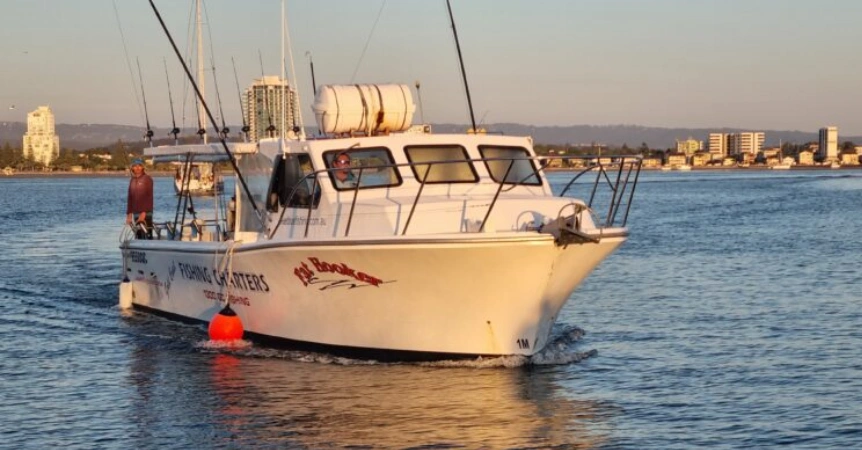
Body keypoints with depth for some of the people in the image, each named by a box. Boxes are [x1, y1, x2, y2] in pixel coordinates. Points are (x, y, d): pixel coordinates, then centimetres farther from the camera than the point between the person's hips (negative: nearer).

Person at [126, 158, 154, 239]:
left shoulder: (147, 179, -4)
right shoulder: (132, 180, 13)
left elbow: (149, 197, -10)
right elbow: (130, 198, 15)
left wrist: (144, 212, -18)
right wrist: (129, 214, 11)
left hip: (146, 213, -6)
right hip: (135, 213, 6)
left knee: (147, 236, -10)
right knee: (139, 237, 6)